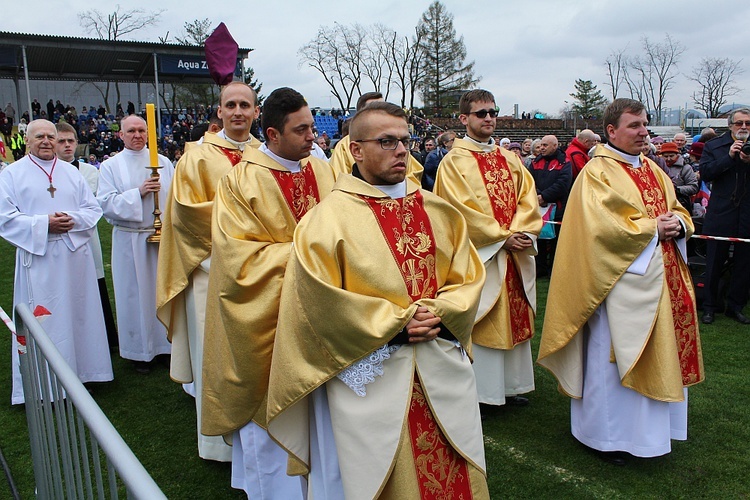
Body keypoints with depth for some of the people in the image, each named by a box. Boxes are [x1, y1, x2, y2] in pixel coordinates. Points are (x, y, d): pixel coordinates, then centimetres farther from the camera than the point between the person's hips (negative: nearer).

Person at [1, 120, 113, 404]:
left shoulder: (71, 172, 12)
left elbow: (93, 208, 8)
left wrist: (74, 220, -12)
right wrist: (43, 224, -16)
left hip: (75, 254, 3)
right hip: (37, 257, -3)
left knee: (78, 312, 9)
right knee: (42, 319, 0)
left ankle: (81, 369, 22)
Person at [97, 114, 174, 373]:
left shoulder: (163, 162, 6)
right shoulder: (110, 166, 3)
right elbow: (105, 203, -5)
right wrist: (138, 192, -16)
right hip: (130, 240, -1)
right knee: (135, 294, 5)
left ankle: (167, 343, 20)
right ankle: (139, 350, 17)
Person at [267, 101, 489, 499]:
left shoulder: (439, 212, 7)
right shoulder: (327, 219, -7)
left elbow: (469, 276, 8)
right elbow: (318, 299, -13)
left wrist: (440, 315, -11)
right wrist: (394, 324, -16)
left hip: (442, 372, 5)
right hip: (369, 376, -4)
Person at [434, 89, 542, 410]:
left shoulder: (510, 159, 14)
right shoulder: (454, 161, -4)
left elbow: (528, 198, 6)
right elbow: (463, 208, -13)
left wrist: (522, 233, -11)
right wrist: (502, 237, -16)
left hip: (516, 253, 6)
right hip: (479, 253, -6)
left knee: (515, 318, 12)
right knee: (481, 320, -1)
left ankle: (511, 385, 25)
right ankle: (479, 388, 12)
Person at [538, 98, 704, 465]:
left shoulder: (653, 170, 16)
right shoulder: (597, 172, -9)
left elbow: (678, 211, 18)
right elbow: (602, 225, -19)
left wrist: (677, 225, -5)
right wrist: (652, 228, -13)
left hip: (660, 277, 8)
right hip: (620, 280, -8)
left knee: (658, 352, 13)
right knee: (613, 354, -1)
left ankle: (649, 426, 29)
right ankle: (608, 434, 13)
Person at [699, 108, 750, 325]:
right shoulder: (713, 146, 3)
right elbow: (705, 173, -10)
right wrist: (729, 157, -16)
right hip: (721, 214, -1)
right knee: (714, 264, 6)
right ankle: (710, 306, 19)